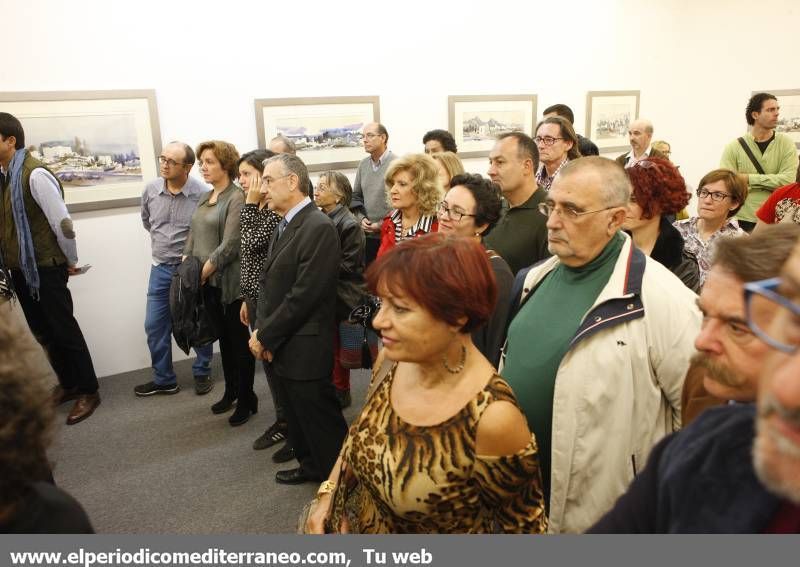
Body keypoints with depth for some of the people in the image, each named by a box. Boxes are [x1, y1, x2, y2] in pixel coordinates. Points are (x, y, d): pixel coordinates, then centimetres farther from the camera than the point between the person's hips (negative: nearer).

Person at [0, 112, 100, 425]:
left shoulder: (35, 174, -18)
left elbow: (62, 223, -17)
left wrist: (71, 262, -7)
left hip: (45, 268, -8)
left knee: (63, 330, 1)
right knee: (42, 332, 16)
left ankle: (88, 391, 15)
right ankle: (68, 384, 31)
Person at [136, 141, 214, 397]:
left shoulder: (203, 194, -18)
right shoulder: (151, 190, -2)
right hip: (160, 268, 5)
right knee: (155, 326, 8)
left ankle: (202, 374, 28)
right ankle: (164, 379, 24)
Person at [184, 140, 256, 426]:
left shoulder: (237, 198, -13)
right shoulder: (205, 198, 13)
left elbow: (230, 245, -19)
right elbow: (194, 235, 15)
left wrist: (204, 271, -17)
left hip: (230, 281, -8)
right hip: (208, 283, 8)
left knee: (239, 339, 4)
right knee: (224, 337, 19)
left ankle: (246, 399, 17)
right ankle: (230, 391, 34)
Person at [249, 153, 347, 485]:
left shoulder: (319, 228, -19)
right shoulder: (284, 226, 10)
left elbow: (303, 295, -22)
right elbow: (267, 282, 12)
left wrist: (265, 336, -14)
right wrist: (260, 331, -1)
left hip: (305, 349, -9)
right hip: (280, 347, 9)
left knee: (322, 422, 6)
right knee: (296, 416, 23)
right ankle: (310, 466, 42)